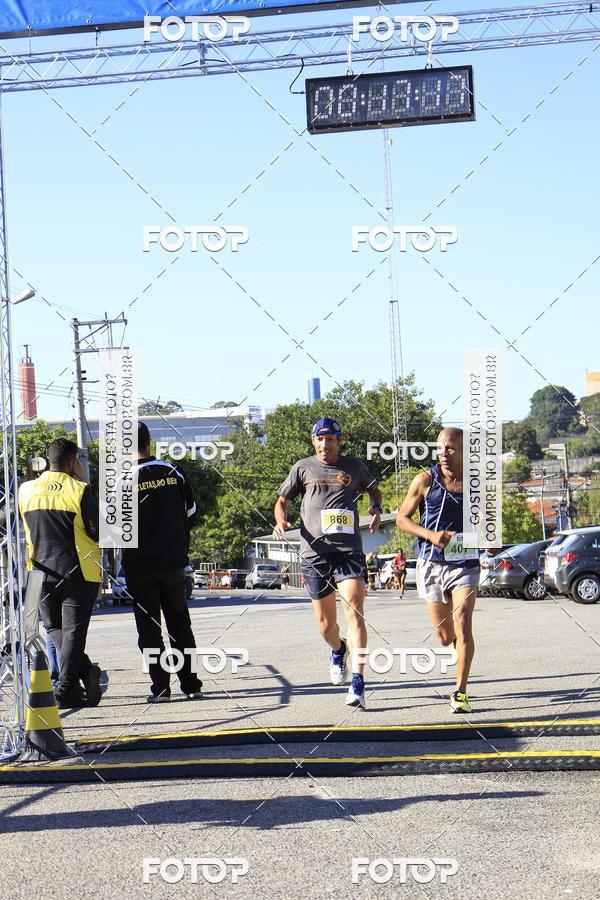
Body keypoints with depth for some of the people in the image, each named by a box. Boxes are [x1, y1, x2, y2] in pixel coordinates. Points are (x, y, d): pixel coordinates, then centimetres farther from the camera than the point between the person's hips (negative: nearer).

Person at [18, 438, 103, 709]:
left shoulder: (26, 491, 3)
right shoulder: (79, 490, -10)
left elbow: (21, 530, 13)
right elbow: (98, 532, -7)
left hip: (42, 572, 3)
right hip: (78, 571, -3)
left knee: (54, 628, 17)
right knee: (73, 630, 1)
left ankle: (85, 670, 4)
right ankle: (66, 690, -4)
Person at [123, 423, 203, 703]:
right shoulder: (173, 472, 1)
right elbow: (190, 512, 8)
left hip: (139, 565, -3)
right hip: (173, 561, 3)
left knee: (149, 628, 3)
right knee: (180, 624, 13)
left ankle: (160, 687, 0)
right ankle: (191, 684, 12)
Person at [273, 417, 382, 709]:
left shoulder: (354, 466, 11)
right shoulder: (302, 468, 11)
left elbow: (374, 489, 28)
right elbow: (282, 501, 18)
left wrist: (376, 509, 7)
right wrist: (280, 521, -3)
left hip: (349, 551, -1)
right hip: (314, 552, 1)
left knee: (354, 609, -19)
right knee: (325, 624, 7)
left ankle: (357, 685, -23)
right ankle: (338, 651, 44)